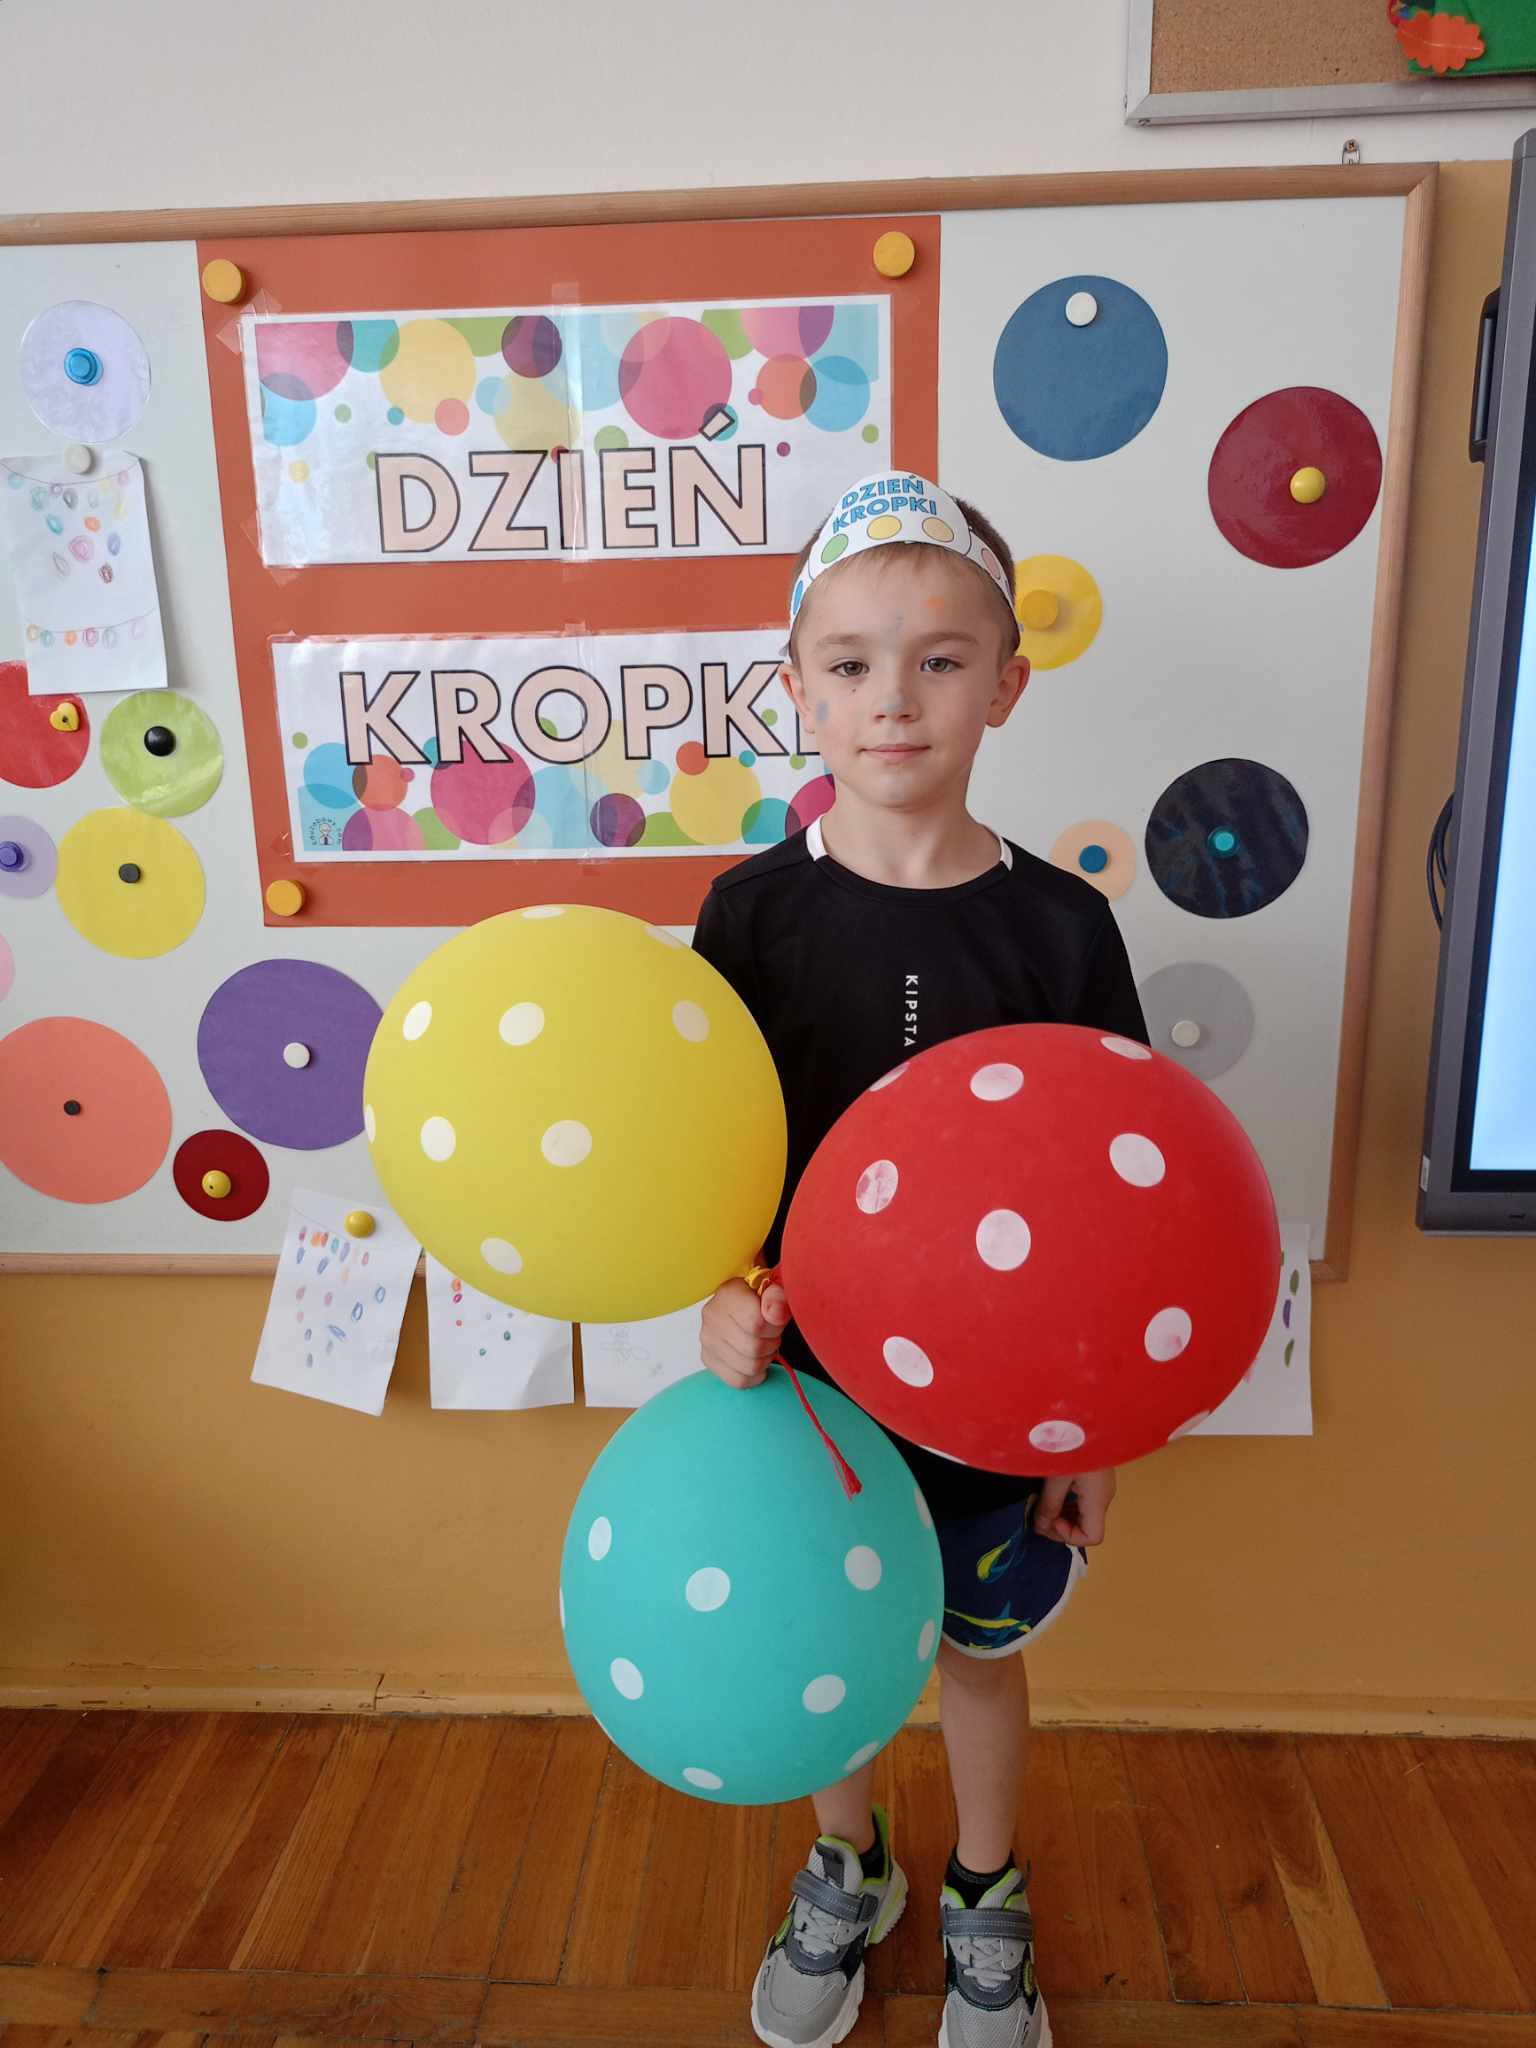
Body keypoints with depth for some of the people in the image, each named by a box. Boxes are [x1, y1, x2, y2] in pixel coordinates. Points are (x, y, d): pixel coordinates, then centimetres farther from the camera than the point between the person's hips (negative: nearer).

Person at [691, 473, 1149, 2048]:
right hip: (805, 1377, 1)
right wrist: (726, 1296, -23)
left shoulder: (1057, 924, -12)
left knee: (980, 1652, 22)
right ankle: (846, 1869, 53)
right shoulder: (754, 909, -11)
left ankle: (984, 1894, 53)